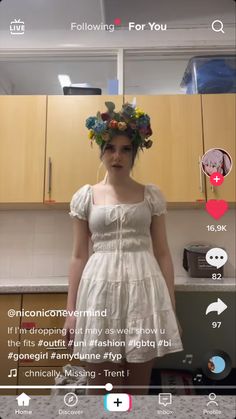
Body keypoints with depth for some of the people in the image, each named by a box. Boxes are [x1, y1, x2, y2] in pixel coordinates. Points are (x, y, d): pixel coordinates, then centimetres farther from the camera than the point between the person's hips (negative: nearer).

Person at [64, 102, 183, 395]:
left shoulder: (152, 195, 5)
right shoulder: (85, 196, 5)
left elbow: (162, 253, 5)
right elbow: (78, 256, 5)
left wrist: (172, 307, 3)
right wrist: (71, 310, 4)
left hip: (144, 288, 0)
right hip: (100, 289, 0)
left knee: (138, 386, 13)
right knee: (101, 387, 11)